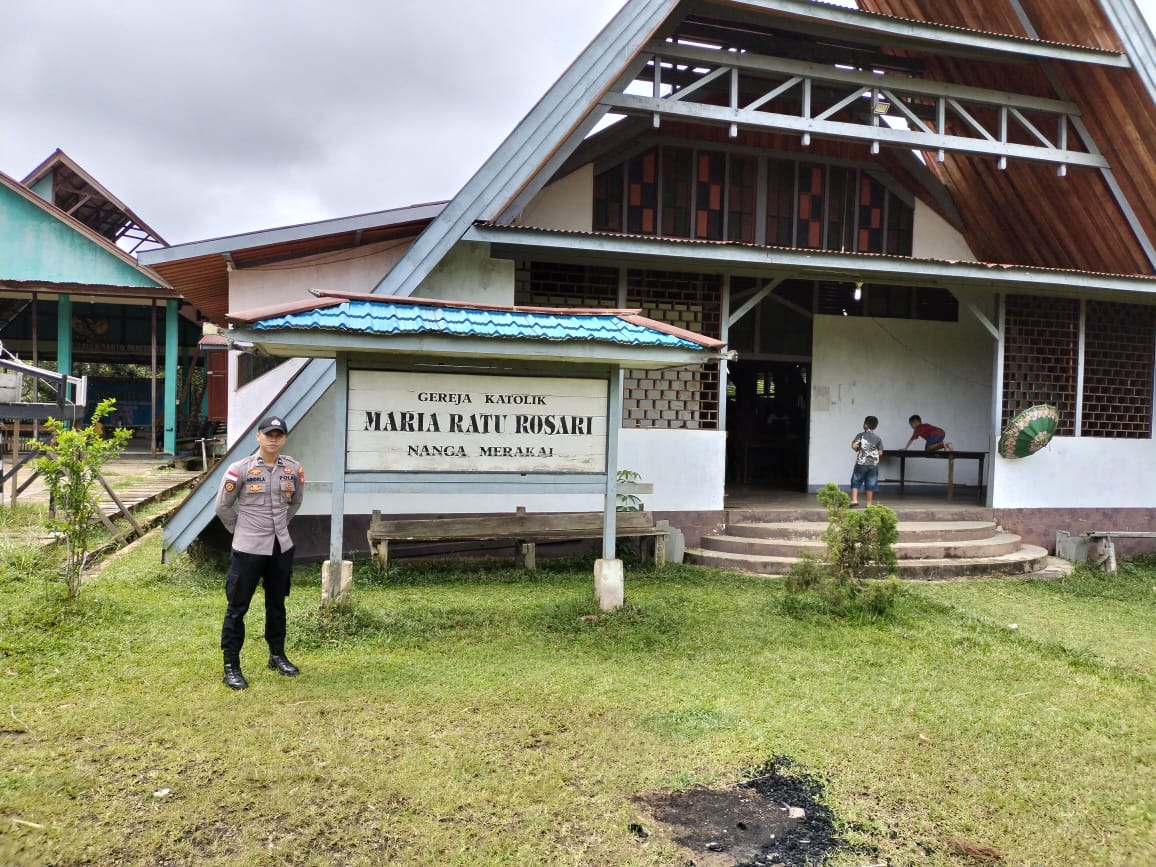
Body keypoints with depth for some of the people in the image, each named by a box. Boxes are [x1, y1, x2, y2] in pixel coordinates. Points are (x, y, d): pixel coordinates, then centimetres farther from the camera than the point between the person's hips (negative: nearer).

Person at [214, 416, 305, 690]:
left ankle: (277, 656, 32)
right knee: (237, 607, 2)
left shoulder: (293, 469, 1)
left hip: (282, 547, 4)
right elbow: (223, 506, -2)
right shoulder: (240, 469, -12)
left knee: (277, 604, 17)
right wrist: (241, 531, 4)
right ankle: (231, 666, 10)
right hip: (248, 549, -4)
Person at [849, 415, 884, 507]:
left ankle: (854, 501, -6)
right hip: (874, 464, 3)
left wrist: (857, 449, 7)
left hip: (861, 463, -2)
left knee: (856, 482, 6)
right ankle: (869, 504, 10)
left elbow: (854, 446, -14)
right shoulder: (877, 438, 3)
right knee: (870, 484, 7)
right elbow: (880, 453, 2)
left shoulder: (861, 435, -5)